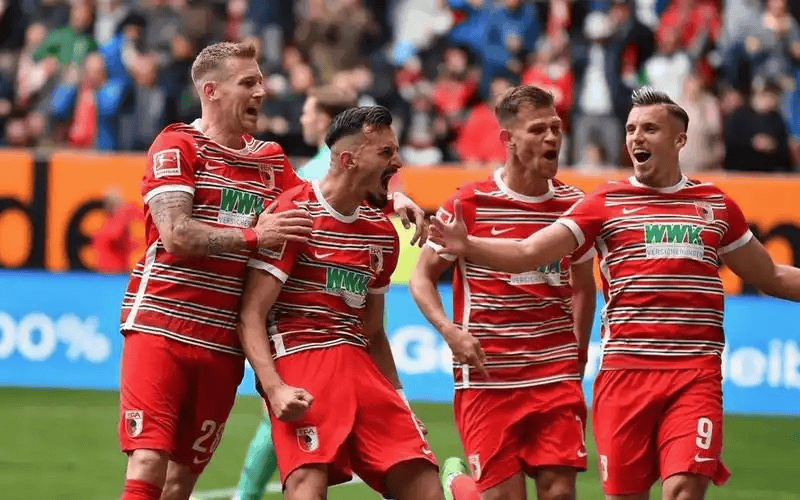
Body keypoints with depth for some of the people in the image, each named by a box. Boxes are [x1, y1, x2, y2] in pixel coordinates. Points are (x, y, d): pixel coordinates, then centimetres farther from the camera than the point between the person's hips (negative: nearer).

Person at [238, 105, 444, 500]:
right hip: (299, 357, -7)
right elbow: (251, 317, -10)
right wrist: (274, 389, -24)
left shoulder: (383, 233, 17)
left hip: (360, 364, 7)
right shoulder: (294, 214, -5)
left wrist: (397, 406, 20)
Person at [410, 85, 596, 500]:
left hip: (556, 376, 3)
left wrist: (579, 356, 14)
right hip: (487, 377, -3)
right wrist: (450, 332, -13)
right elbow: (422, 277, 3)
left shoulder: (573, 204, 6)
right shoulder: (470, 204, -5)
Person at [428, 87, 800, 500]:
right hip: (625, 370, 0)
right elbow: (527, 253, 0)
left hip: (696, 374, 0)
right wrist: (467, 246, -17)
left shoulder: (716, 205, 13)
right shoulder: (606, 203, 7)